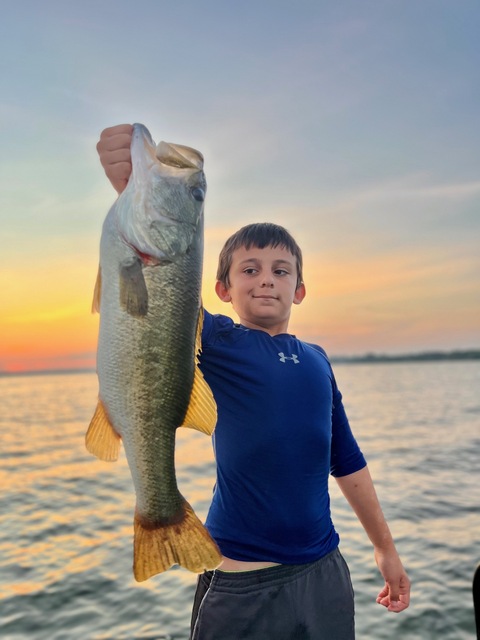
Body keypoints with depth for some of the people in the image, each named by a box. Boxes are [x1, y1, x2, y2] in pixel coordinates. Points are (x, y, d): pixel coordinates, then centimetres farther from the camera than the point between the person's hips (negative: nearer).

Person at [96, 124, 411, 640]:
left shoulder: (317, 361, 6)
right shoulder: (218, 344, -7)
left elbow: (347, 462, 14)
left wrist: (386, 550, 20)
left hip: (324, 575, 5)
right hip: (242, 586, -4)